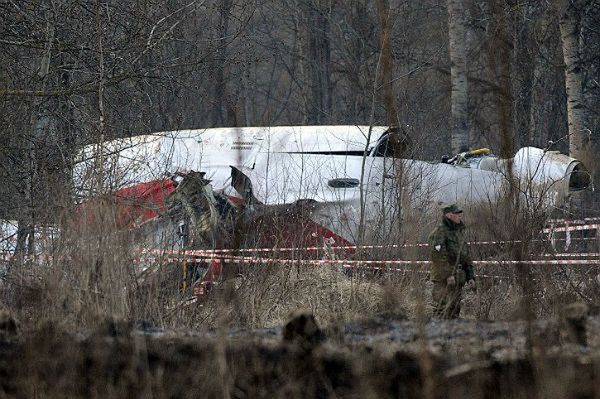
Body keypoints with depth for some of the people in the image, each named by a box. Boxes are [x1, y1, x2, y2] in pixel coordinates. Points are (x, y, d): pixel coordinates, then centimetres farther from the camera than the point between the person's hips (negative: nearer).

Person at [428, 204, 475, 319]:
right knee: (442, 310, -12)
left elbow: (466, 257, 23)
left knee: (454, 309, 10)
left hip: (457, 279, 9)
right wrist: (448, 275, -23)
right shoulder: (439, 232, -10)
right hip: (443, 279, -9)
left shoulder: (459, 232, 18)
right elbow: (437, 255, -19)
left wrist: (470, 276, 16)